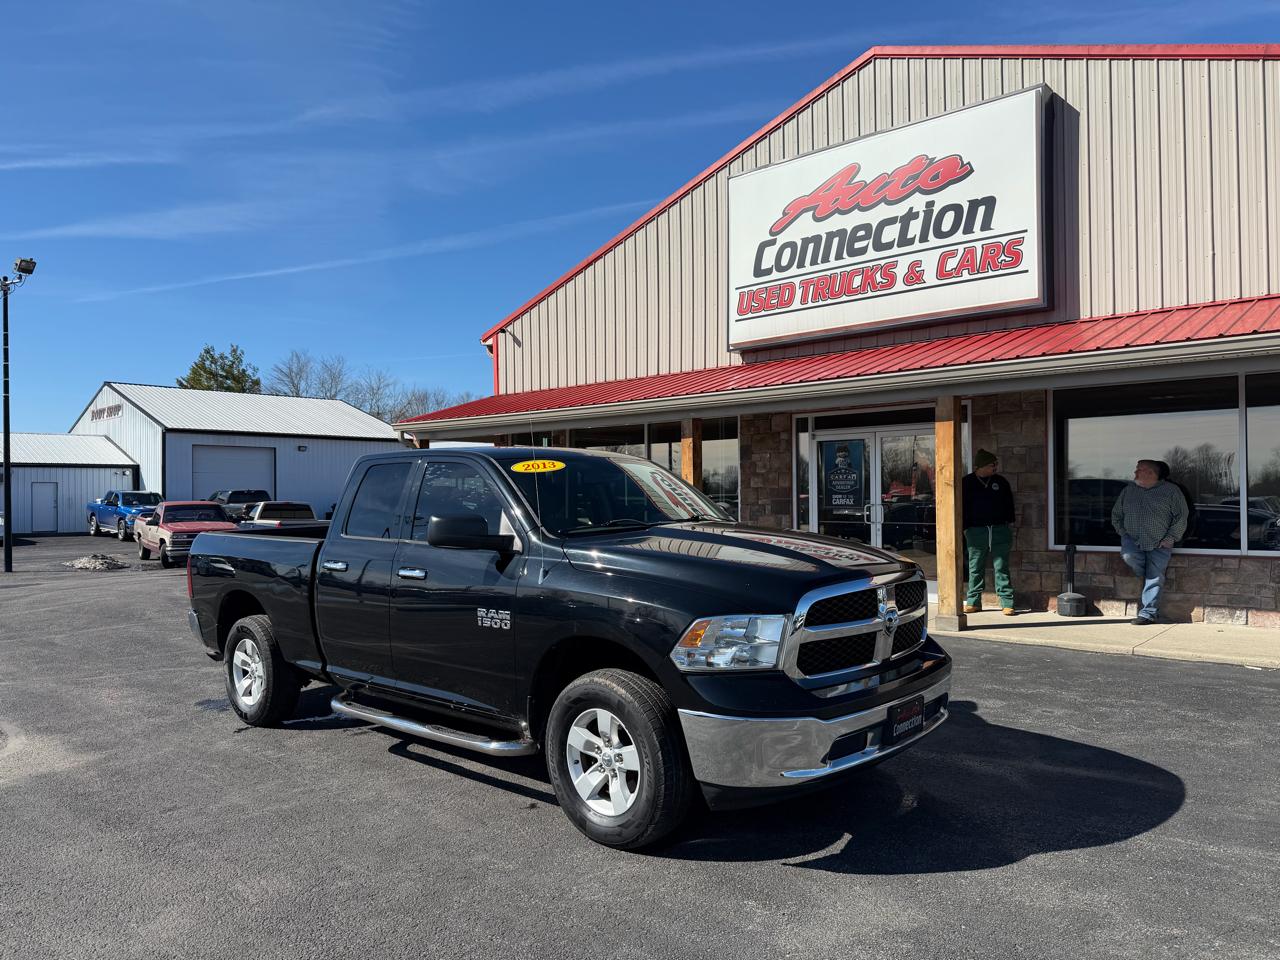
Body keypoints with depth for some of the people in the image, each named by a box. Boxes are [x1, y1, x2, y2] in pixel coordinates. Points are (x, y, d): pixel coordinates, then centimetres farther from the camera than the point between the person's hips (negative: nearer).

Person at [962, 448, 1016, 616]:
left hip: (1000, 531, 1)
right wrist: (965, 529, -2)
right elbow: (962, 508, 4)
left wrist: (1009, 526, 7)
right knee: (975, 569, 5)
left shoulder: (1000, 481, 9)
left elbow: (1009, 505, 14)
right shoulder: (966, 483, 3)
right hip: (976, 531, -1)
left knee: (1002, 568, 1)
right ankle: (973, 601, 13)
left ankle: (1007, 602, 3)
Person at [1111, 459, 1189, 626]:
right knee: (1128, 555, -29)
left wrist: (1171, 538, -8)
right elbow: (1116, 515, 18)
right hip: (1132, 540, 3)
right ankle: (1146, 577, 1)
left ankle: (1148, 613, -6)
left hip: (1159, 545, -2)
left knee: (1155, 578, -9)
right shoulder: (1128, 490, 12)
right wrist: (1124, 534, 6)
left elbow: (1181, 516, 0)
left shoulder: (1171, 491, 2)